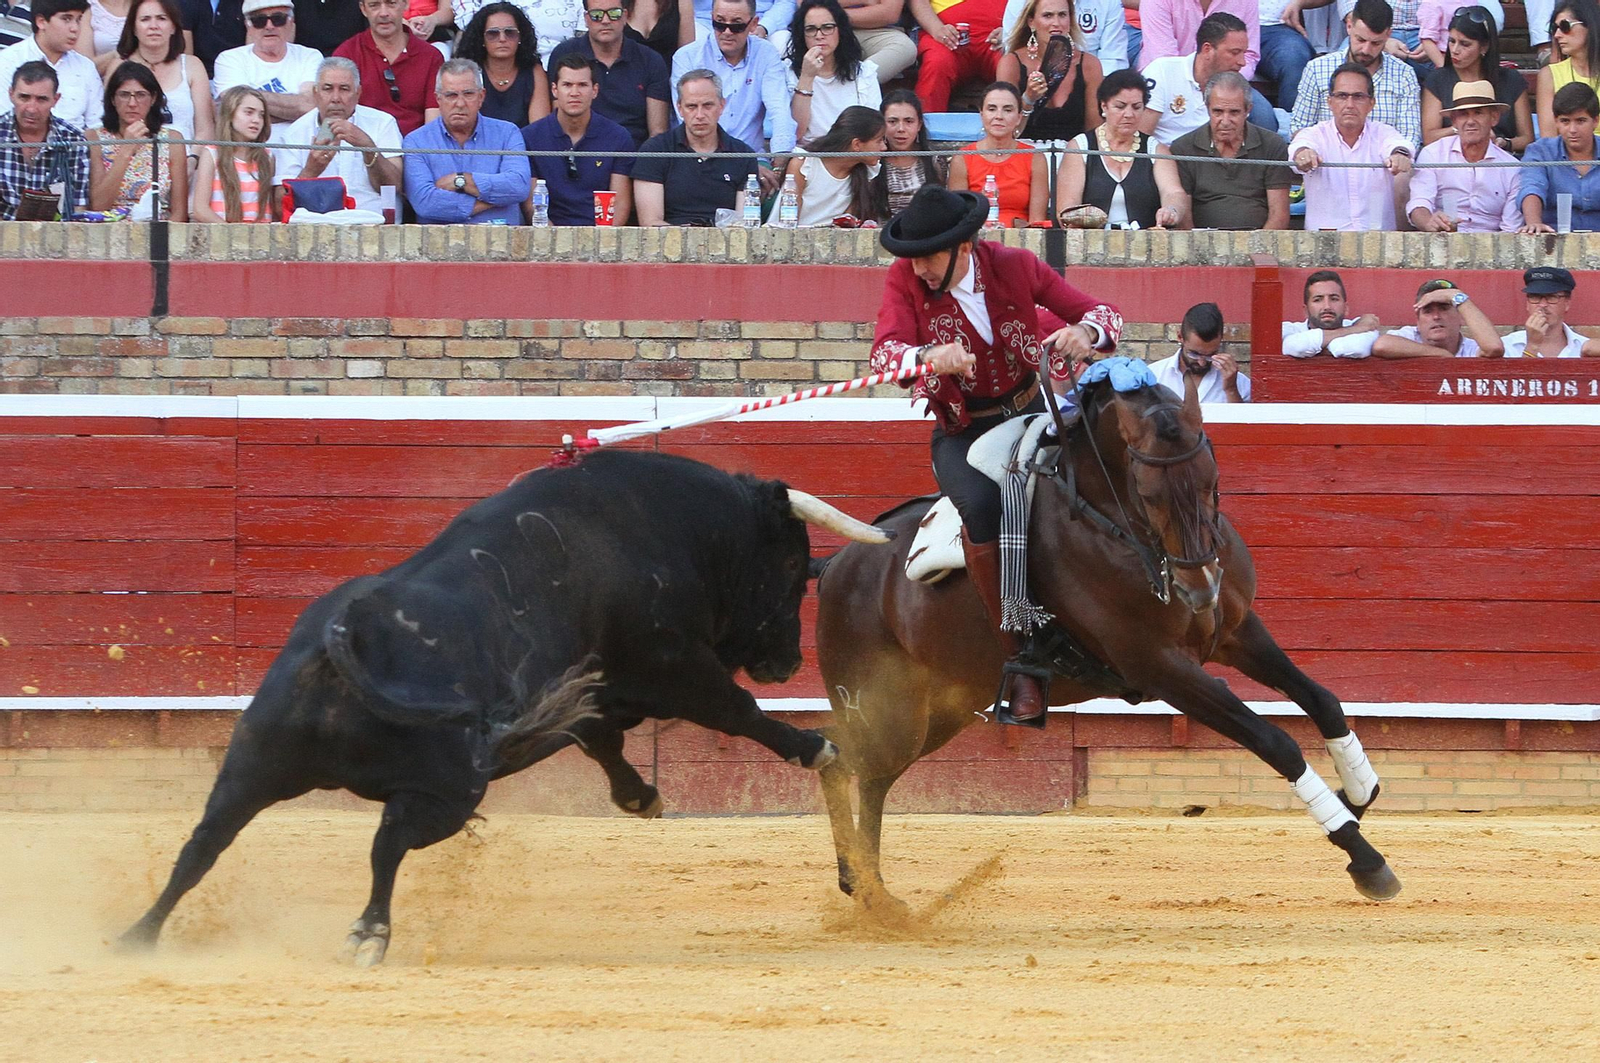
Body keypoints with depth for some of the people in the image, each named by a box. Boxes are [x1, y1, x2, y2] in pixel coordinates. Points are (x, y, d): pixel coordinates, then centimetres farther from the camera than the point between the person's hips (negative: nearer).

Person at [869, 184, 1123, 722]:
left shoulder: (1015, 267, -7)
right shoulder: (906, 280, -9)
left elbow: (1103, 314, -3)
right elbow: (884, 352, -25)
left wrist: (1084, 332, -28)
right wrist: (930, 357, -48)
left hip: (1029, 410, 2)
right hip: (960, 431, -2)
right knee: (981, 504, -34)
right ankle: (1018, 660, -26)